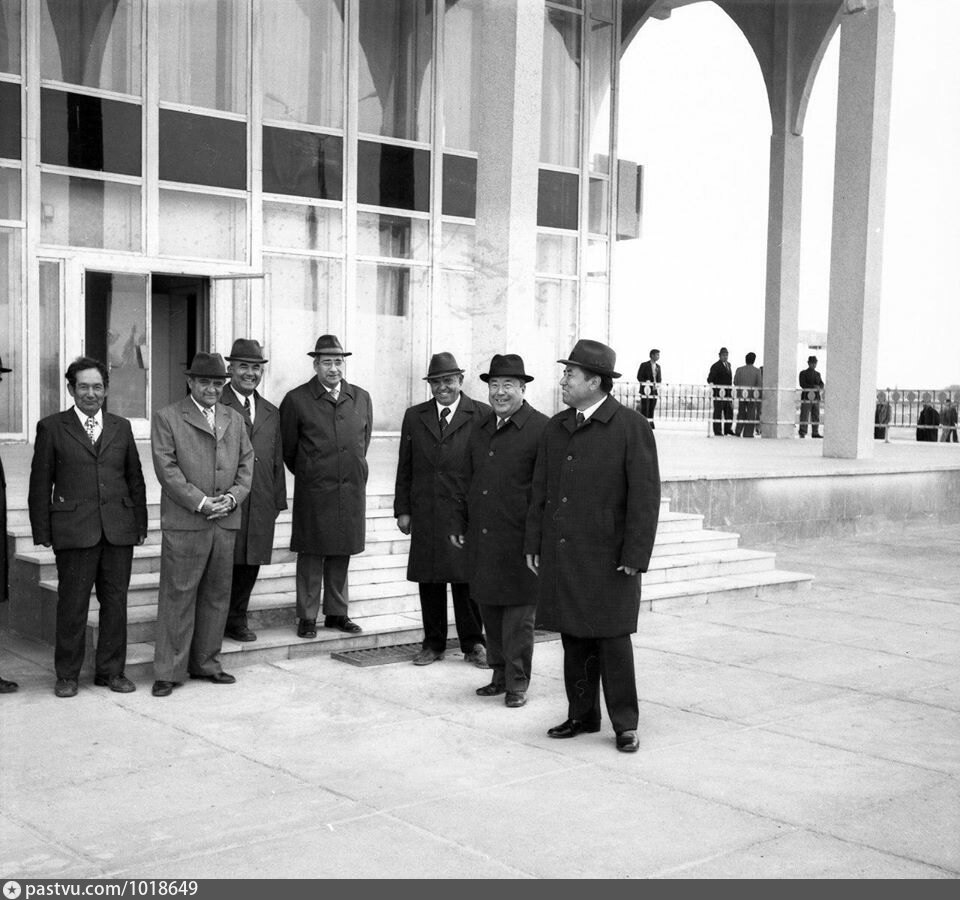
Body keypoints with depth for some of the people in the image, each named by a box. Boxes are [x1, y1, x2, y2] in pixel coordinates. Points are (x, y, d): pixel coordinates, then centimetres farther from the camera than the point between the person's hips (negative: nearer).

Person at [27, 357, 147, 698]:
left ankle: (111, 670, 18)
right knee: (72, 605, 2)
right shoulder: (51, 427, 4)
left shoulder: (121, 427, 13)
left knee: (116, 602, 7)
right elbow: (40, 484, 3)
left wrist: (140, 524, 8)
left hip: (119, 529, 3)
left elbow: (135, 479, 14)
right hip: (74, 530, -3)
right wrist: (42, 532, -2)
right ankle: (67, 675, 14)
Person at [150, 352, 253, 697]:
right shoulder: (167, 418, 0)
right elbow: (166, 468, -8)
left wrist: (232, 497, -5)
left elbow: (246, 464, 13)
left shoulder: (235, 419, 17)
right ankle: (168, 672, 4)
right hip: (184, 523, -5)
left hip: (226, 522, 5)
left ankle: (206, 663, 22)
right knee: (178, 596, -2)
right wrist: (200, 502, -14)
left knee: (216, 595, 10)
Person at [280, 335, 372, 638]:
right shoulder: (296, 400, -5)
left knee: (341, 555, 11)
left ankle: (337, 613, 21)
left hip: (351, 490, 3)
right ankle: (307, 617, 11)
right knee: (311, 556, 2)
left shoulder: (361, 398, 7)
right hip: (313, 492, -3)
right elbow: (287, 448, 4)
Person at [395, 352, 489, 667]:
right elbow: (405, 468, 13)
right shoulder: (414, 417, 12)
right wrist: (402, 509, 7)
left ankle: (473, 644, 16)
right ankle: (434, 643, 19)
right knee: (429, 580, 7)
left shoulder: (482, 415, 1)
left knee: (467, 579, 3)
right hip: (425, 514, 3)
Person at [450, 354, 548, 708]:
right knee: (489, 611, 13)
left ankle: (517, 683, 14)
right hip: (481, 541, 6)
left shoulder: (541, 429, -8)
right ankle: (500, 675, 26)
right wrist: (459, 525, 18)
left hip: (518, 542, -6)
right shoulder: (480, 429, 14)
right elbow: (467, 481, 20)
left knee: (518, 615, 2)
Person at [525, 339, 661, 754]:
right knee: (573, 639, 11)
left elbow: (645, 496, -9)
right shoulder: (555, 427, 12)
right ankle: (582, 715, 24)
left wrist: (634, 556, -13)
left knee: (613, 640, 0)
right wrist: (533, 544, 12)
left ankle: (625, 723, 12)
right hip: (562, 555, 6)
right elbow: (540, 489, 16)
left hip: (608, 557, -5)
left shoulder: (632, 427, -7)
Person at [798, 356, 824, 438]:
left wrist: (819, 387, -11)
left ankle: (815, 433, 9)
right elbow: (802, 384, -10)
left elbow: (821, 384, 13)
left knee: (816, 416, 5)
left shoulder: (817, 374, 19)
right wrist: (813, 386, -17)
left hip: (816, 397, 5)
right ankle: (802, 433, -3)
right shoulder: (803, 373, 2)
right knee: (804, 416, -7)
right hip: (806, 397, -5)